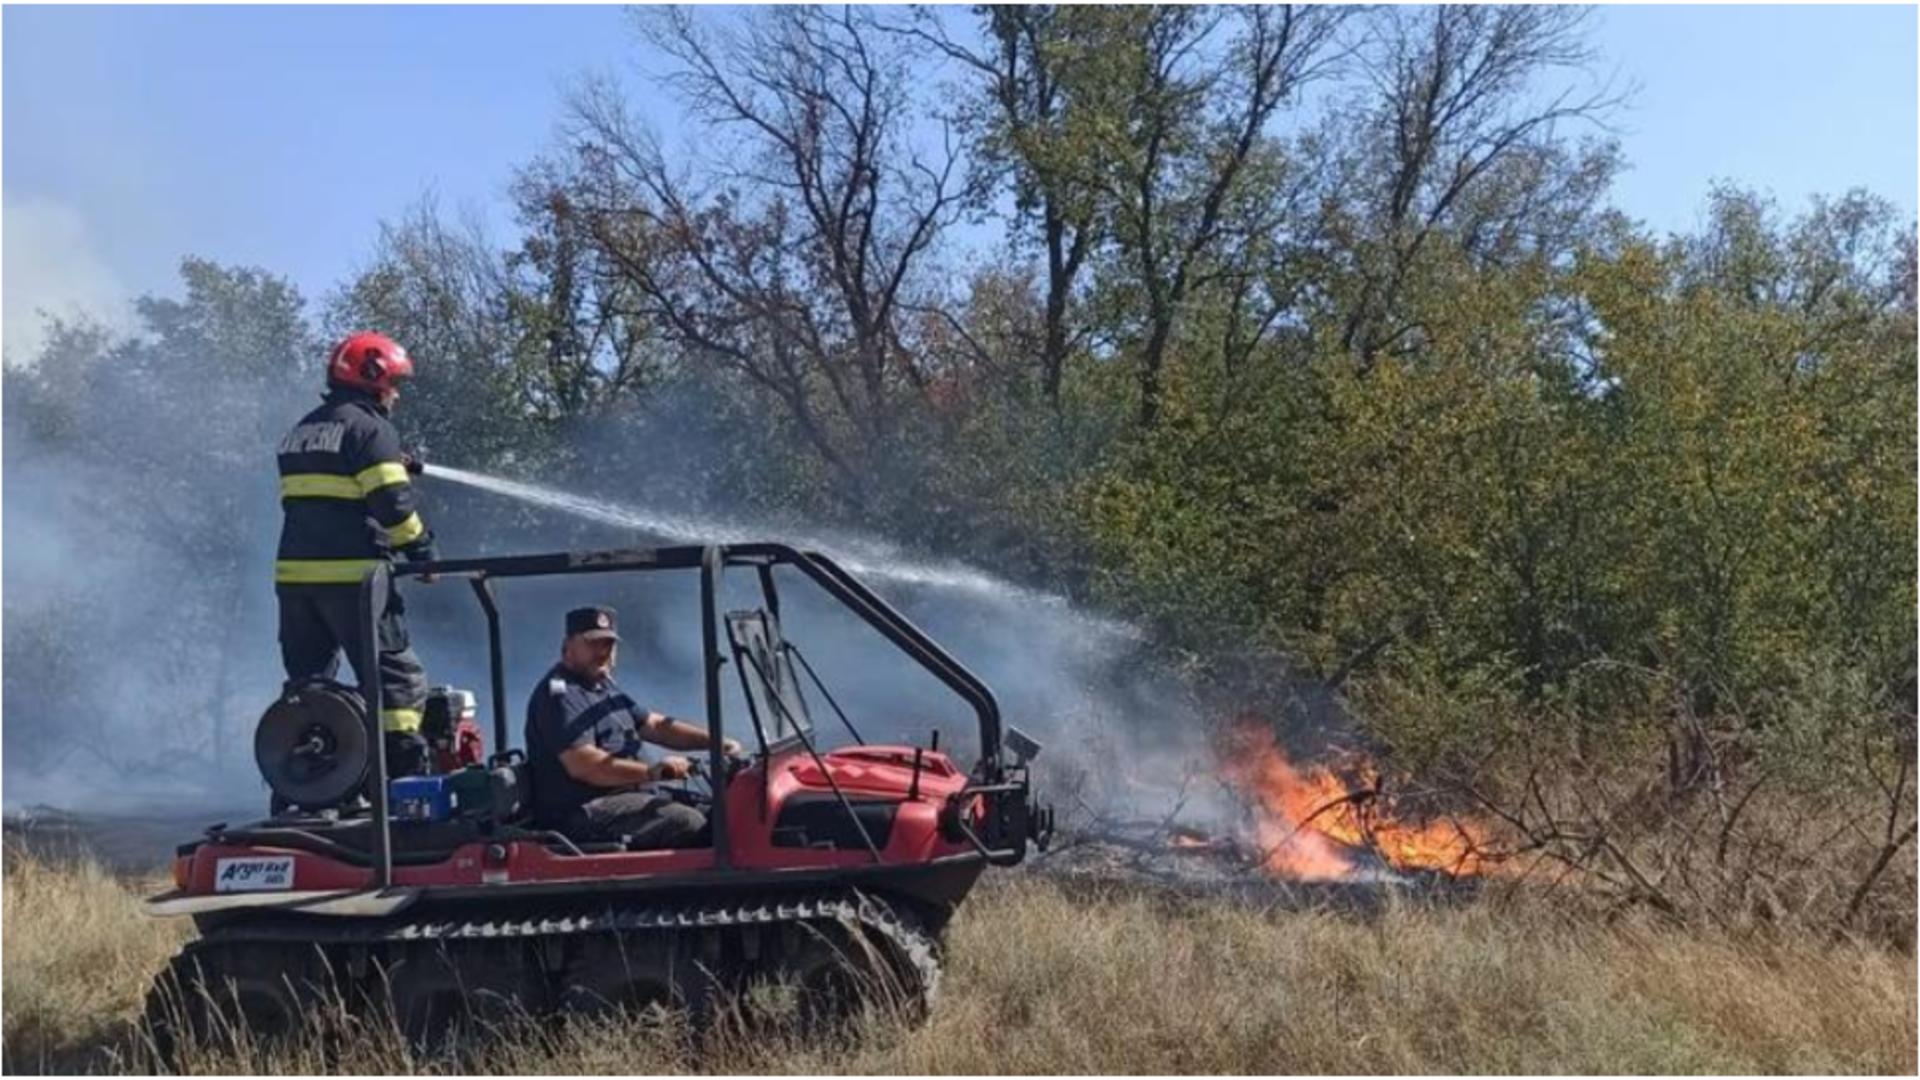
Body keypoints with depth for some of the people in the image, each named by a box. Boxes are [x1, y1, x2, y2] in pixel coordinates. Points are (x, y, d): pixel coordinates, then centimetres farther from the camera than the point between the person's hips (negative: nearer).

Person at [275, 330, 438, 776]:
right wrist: (420, 547, -4)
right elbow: (392, 503, -15)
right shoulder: (369, 428, -6)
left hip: (294, 572, 8)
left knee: (307, 678, 14)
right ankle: (402, 769, -9)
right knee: (396, 677, -3)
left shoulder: (303, 429, 20)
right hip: (350, 575, -8)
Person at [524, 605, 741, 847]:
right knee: (690, 824, -25)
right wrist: (652, 771, -32)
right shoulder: (558, 694, -12)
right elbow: (582, 765, -24)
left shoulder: (603, 687, 20)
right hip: (584, 812, -10)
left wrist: (715, 742, 7)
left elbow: (654, 725, 21)